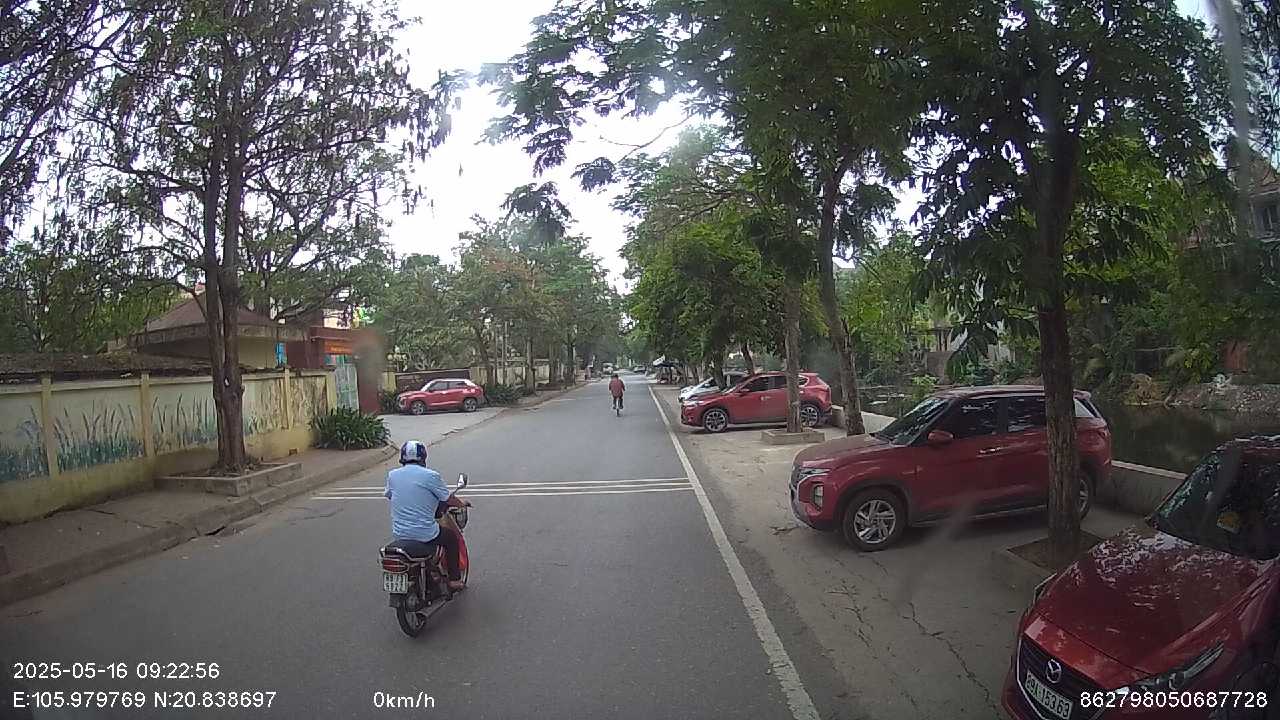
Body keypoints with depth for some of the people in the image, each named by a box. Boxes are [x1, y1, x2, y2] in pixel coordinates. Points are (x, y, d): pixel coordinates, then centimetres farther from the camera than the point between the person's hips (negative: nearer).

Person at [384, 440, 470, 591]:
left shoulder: (392, 475, 2)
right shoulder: (431, 476, -11)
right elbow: (449, 500, -3)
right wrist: (462, 503, 18)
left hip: (398, 535, 5)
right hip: (424, 535, -5)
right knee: (451, 536, 21)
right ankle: (454, 580, 24)